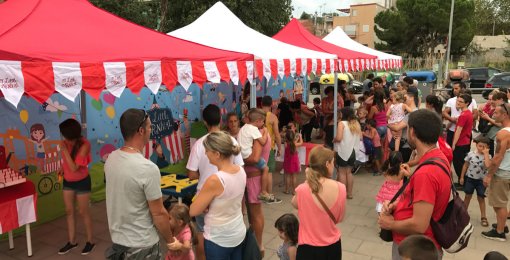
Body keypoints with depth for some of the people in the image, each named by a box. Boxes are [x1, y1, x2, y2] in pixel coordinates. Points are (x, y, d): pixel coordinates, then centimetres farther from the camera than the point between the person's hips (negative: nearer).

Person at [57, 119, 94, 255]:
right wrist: (63, 167, -4)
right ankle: (72, 241, 27)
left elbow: (74, 167, -29)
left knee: (83, 212, 5)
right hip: (68, 181, 6)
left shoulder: (84, 145, -26)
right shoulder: (67, 142, -8)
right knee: (69, 211, 13)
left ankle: (90, 241, 21)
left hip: (82, 182, -6)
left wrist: (64, 150, -29)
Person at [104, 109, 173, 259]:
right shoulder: (148, 169, -27)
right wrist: (170, 240, -5)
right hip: (141, 245, -7)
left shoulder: (111, 159, -3)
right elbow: (158, 214, -20)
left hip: (117, 239, 7)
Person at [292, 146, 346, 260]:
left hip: (309, 247, -2)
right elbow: (339, 218, 0)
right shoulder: (340, 188, -13)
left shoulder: (302, 190, -20)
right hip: (333, 246, 3)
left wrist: (307, 180, -4)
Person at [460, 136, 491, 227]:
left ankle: (483, 217, 17)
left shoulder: (488, 156, -10)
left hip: (481, 180, -1)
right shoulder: (470, 154, -7)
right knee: (468, 196, 13)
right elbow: (465, 165, 2)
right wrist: (462, 177, 3)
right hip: (470, 178, 1)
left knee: (481, 198, 6)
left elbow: (488, 166, -31)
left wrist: (486, 153, -25)